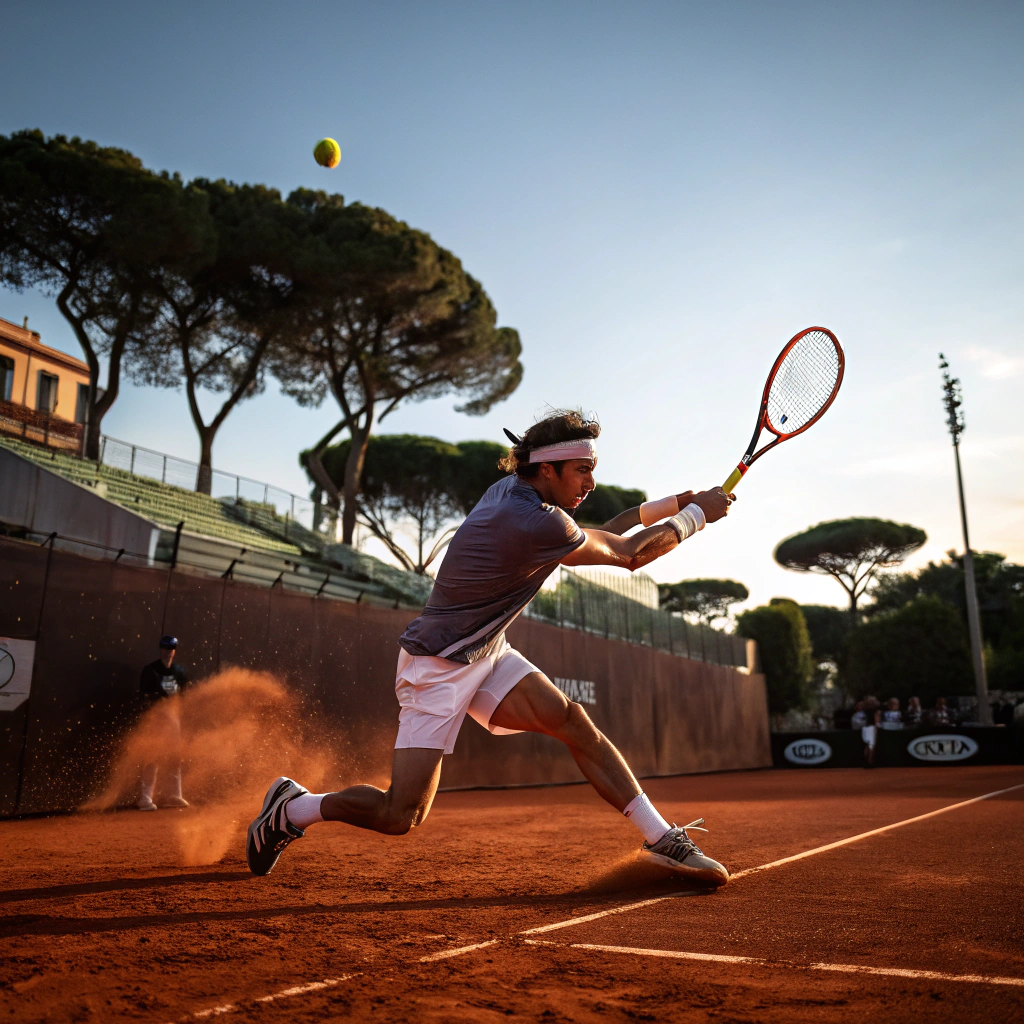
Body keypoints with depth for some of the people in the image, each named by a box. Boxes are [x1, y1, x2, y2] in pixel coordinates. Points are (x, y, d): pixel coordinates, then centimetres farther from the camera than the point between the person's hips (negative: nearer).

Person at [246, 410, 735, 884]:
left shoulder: (512, 487, 1)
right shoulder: (537, 523, -27)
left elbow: (597, 535, 12)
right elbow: (628, 554, -14)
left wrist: (677, 501, 7)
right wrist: (697, 514, 0)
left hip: (487, 654, 9)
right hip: (437, 664, -9)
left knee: (573, 721, -6)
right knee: (402, 816, -7)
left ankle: (662, 838, 0)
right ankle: (294, 808, 18)